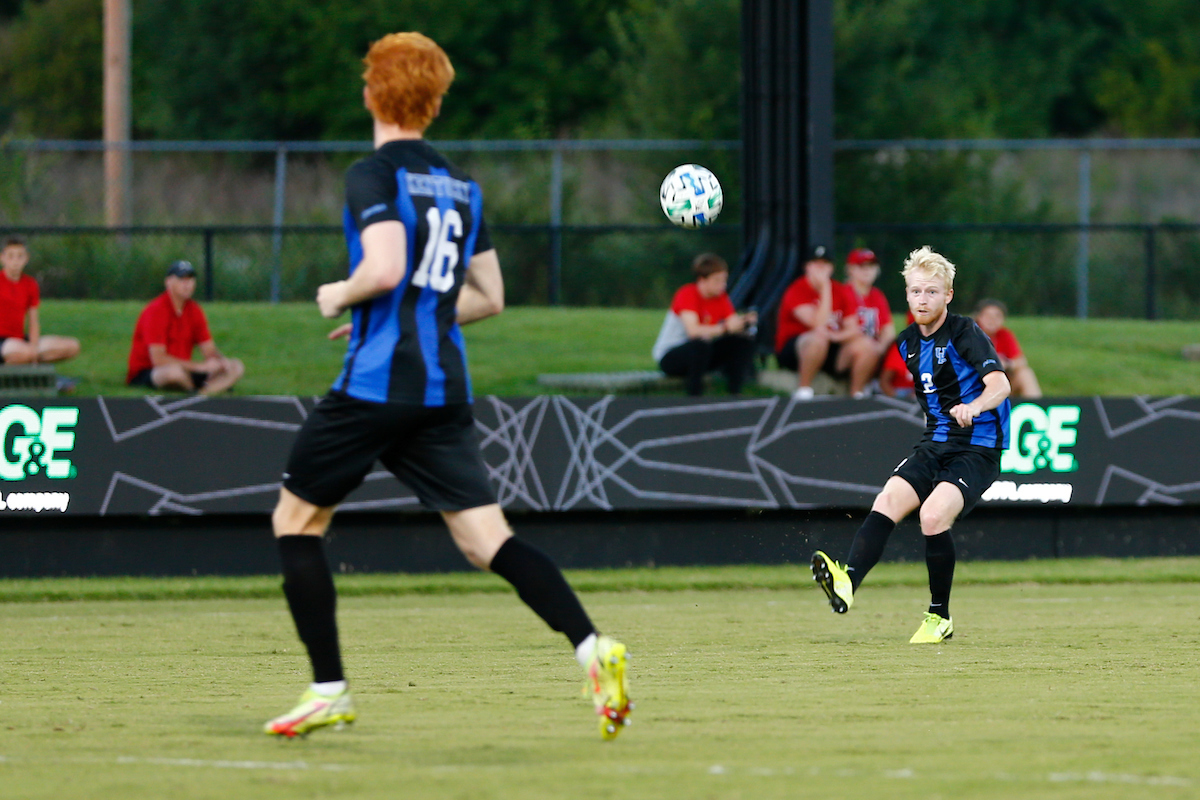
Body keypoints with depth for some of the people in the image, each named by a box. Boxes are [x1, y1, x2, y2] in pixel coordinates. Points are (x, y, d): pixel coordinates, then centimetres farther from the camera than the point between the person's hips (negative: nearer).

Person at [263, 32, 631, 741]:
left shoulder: (374, 176, -7)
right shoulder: (463, 186, 15)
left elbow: (385, 268, -22)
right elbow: (488, 297, 19)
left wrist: (339, 297, -3)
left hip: (376, 384, -6)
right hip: (446, 388, 6)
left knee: (296, 519, 10)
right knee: (488, 538, 0)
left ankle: (330, 690, 6)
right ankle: (592, 646, -20)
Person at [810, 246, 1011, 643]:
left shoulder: (965, 333, -11)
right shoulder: (907, 342, 11)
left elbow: (999, 385, -26)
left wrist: (973, 407, -43)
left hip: (977, 449, -6)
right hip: (934, 444, 6)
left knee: (933, 515, -26)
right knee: (887, 502, -20)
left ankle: (939, 617, -9)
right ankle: (848, 583, -41)